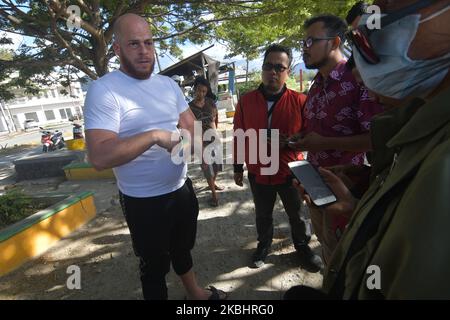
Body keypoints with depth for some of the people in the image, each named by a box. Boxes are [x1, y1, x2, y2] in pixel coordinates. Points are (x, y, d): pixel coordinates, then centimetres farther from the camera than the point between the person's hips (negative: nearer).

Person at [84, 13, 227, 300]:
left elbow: (191, 127, 6)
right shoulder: (104, 90, -17)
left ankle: (195, 292, 57)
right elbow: (99, 157, -26)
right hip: (144, 201, -6)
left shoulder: (168, 84, 3)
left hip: (181, 187, 7)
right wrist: (154, 136, -32)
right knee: (155, 266, 17)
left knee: (182, 248, 30)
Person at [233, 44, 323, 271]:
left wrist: (289, 142, -24)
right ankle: (264, 245, 47)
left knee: (297, 215, 19)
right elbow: (239, 137, 2)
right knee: (263, 215, 21)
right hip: (258, 174, 2)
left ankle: (303, 247, 46)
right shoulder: (246, 101, -4)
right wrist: (238, 168, 7)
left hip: (291, 173, -1)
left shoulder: (299, 101, -10)